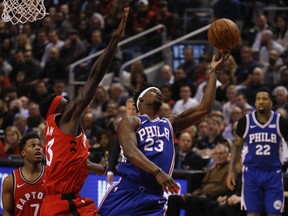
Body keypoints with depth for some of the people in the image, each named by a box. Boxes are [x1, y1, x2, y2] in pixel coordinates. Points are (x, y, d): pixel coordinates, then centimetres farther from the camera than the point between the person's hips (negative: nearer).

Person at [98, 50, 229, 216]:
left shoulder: (169, 124, 20)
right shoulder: (130, 122, 2)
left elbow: (204, 109, 13)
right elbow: (130, 151, -17)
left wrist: (214, 72, 8)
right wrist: (157, 172, -32)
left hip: (154, 199, 4)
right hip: (126, 194, -4)